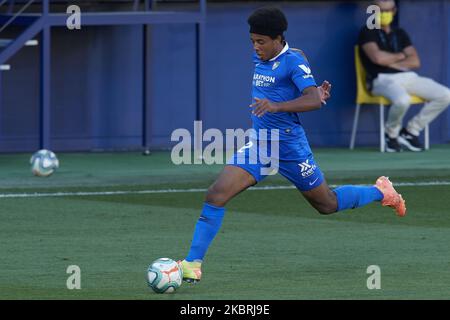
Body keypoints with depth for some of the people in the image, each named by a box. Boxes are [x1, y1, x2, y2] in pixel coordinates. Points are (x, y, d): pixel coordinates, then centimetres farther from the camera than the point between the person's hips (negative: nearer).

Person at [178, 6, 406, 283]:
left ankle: (382, 192, 40)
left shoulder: (293, 61, -15)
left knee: (328, 205, 12)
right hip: (258, 145, 6)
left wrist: (275, 106, -40)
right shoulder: (259, 59, 8)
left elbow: (314, 100, -28)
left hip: (290, 147, -6)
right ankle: (194, 263, -14)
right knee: (216, 195, -13)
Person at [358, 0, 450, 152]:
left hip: (409, 77, 6)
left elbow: (415, 61, 9)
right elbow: (377, 57, -14)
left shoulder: (400, 33, 21)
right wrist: (401, 56, 4)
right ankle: (391, 133, -8)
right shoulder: (367, 32, 5)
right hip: (383, 80, -6)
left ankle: (411, 131, -1)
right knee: (402, 100, -40)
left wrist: (389, 62, -4)